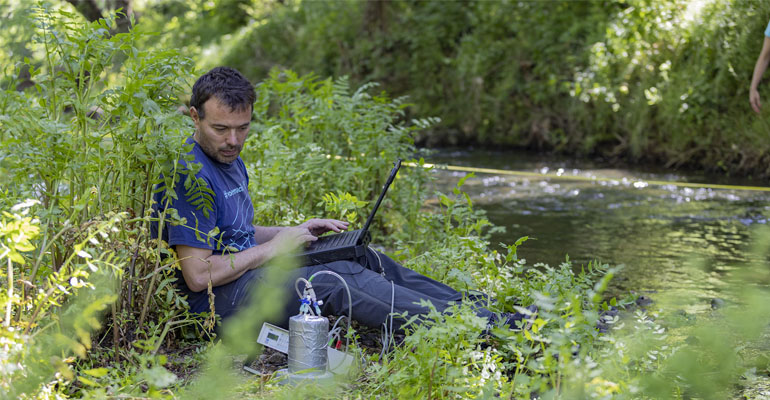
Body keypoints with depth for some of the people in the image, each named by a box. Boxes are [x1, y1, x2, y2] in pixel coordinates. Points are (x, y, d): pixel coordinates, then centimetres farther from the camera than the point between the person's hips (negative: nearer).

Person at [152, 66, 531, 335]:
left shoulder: (229, 159, 13)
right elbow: (198, 275, -24)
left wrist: (297, 232, 10)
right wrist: (272, 248, -13)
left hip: (250, 270, 10)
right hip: (222, 299, -10)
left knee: (364, 258, 1)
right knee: (339, 281, -22)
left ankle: (482, 312, -2)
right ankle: (490, 330, -24)